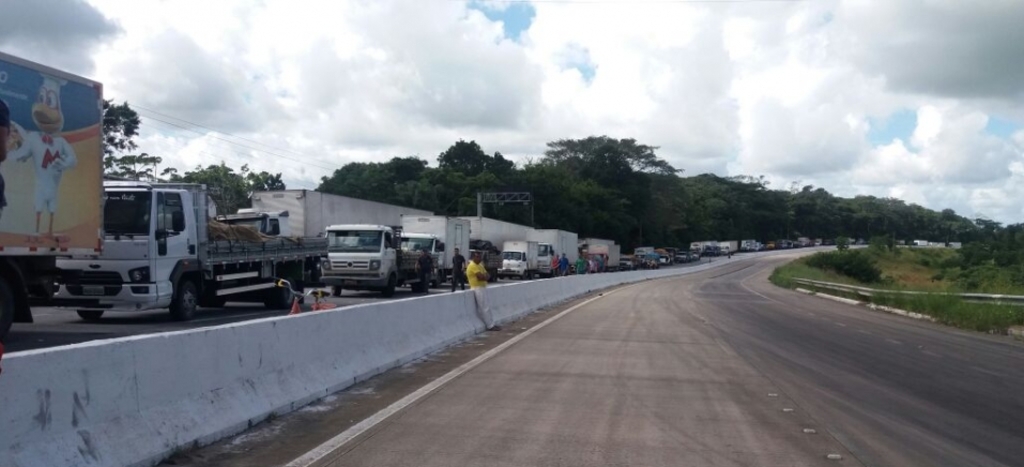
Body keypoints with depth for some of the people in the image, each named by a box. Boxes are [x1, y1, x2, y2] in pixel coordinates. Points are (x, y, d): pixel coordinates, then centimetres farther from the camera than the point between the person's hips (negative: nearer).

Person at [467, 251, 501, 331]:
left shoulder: (480, 265, 17)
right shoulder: (472, 266, -14)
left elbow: (486, 276, 11)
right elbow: (481, 276, -24)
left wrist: (483, 276, -10)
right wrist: (484, 276, -3)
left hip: (482, 288, 10)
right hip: (478, 289, -10)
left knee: (484, 308, 12)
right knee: (484, 308, -8)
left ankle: (491, 324, 15)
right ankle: (490, 326, -6)